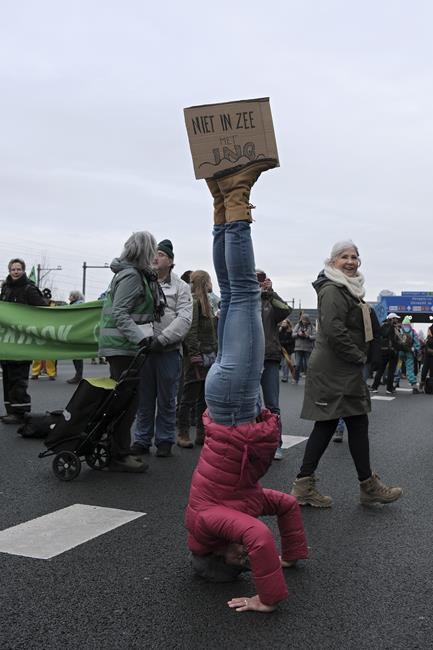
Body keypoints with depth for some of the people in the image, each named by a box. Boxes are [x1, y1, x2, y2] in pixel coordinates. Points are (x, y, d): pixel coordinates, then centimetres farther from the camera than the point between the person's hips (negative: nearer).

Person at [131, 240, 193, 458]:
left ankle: (164, 441, 16)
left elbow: (184, 319, -6)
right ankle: (142, 440, 18)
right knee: (144, 399, 9)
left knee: (166, 399, 5)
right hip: (143, 349, 2)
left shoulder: (181, 287, 4)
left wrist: (162, 339, -16)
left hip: (168, 351, -2)